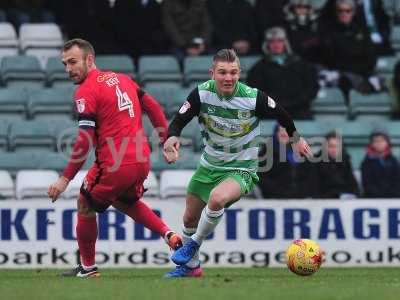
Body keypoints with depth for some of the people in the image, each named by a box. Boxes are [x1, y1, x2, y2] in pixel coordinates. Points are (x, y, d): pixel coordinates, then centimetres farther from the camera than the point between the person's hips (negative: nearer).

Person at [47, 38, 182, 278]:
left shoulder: (86, 91, -10)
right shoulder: (122, 79, 13)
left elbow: (85, 141, -16)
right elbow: (154, 108, 15)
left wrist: (65, 179, -13)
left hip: (115, 165, -8)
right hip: (141, 160, 8)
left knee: (86, 203, 15)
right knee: (125, 201, 33)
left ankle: (88, 268, 22)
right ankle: (169, 235, 17)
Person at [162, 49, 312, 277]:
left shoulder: (253, 98, -20)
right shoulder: (202, 94, -16)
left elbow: (281, 114, -1)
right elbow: (178, 121, -13)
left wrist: (296, 138, 15)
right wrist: (172, 138, -36)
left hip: (242, 170, -4)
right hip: (209, 165, 4)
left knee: (217, 198, -34)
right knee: (190, 218, 16)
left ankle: (194, 244, -8)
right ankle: (191, 265, 44)